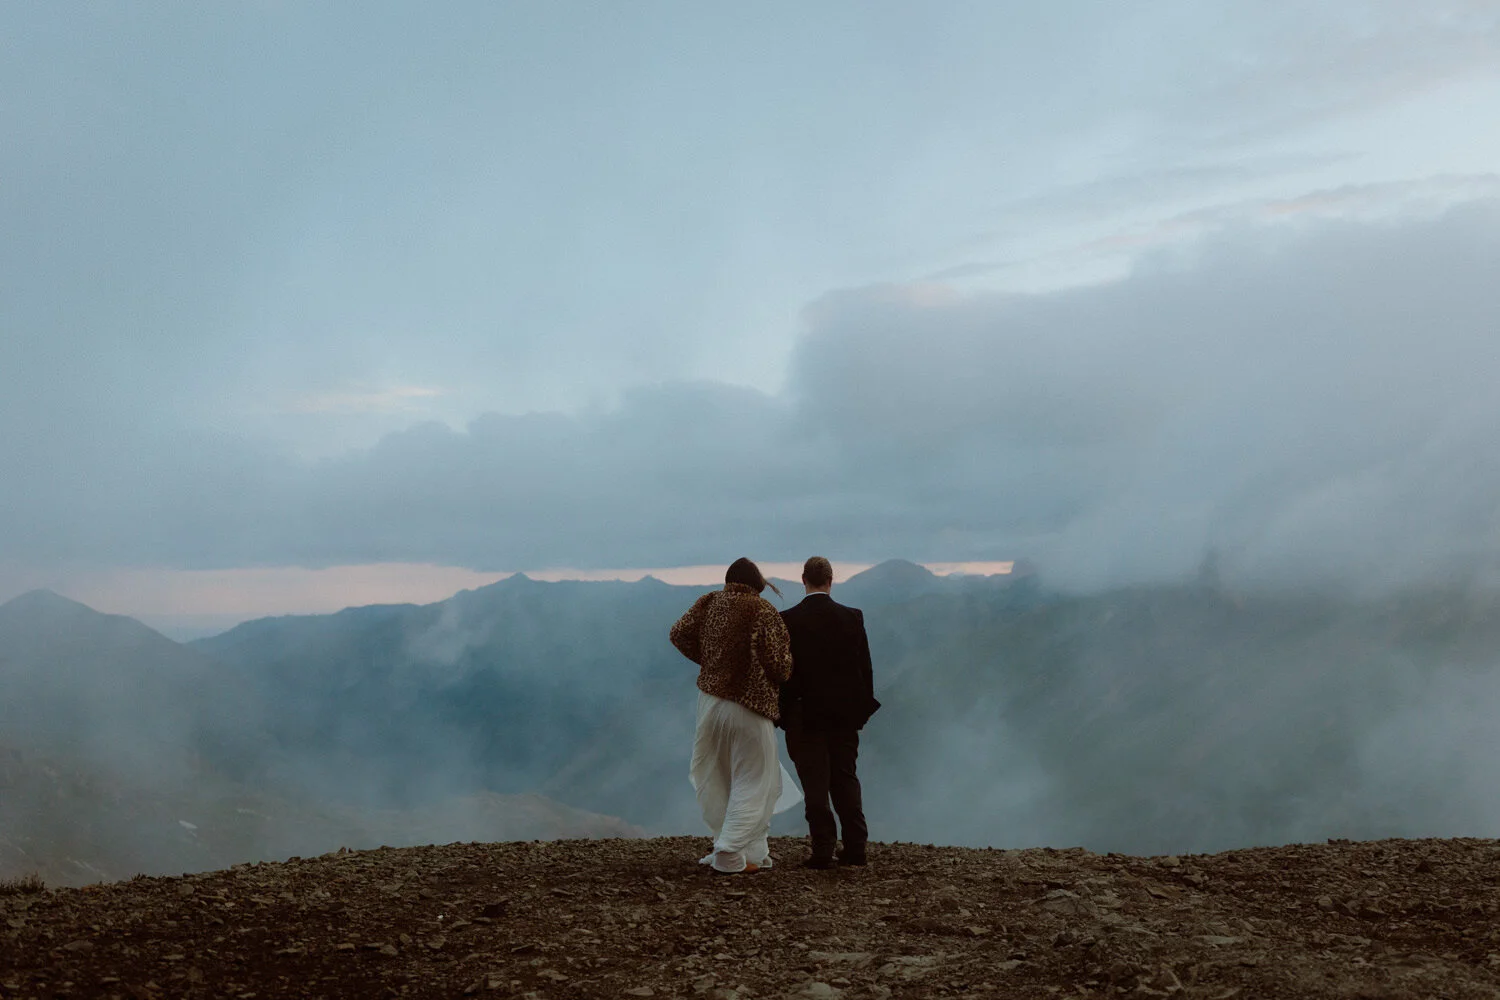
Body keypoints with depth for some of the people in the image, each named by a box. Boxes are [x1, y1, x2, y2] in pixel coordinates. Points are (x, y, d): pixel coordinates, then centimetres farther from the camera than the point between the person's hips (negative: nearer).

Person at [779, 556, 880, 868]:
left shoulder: (787, 620, -9)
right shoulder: (853, 617, -2)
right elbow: (865, 667, 1)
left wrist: (781, 712, 3)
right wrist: (863, 708, 11)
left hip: (804, 715, -2)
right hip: (845, 712, 3)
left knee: (815, 784, 2)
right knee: (846, 779, 13)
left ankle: (824, 851, 2)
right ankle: (855, 848, 14)